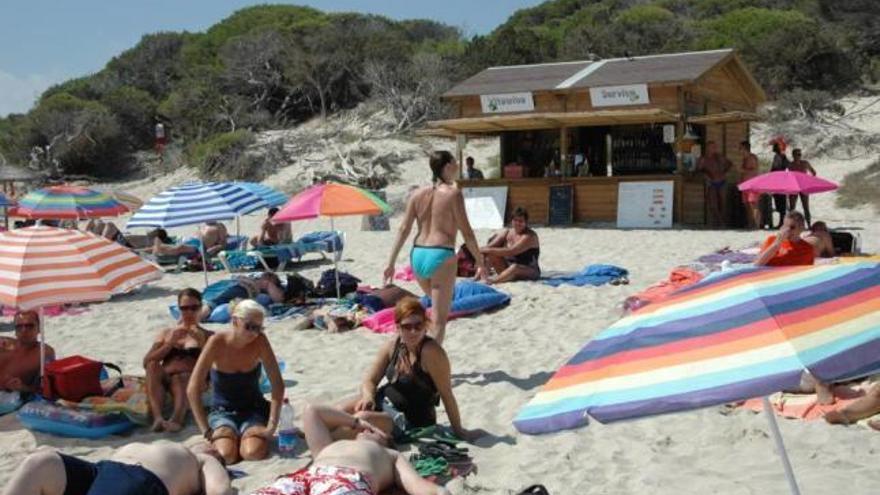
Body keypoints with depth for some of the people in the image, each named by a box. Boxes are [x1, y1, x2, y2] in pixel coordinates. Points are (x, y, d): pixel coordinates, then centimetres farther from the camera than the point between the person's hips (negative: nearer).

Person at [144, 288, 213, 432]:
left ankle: (177, 418, -64)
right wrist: (170, 343, -2)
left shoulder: (208, 336, 20)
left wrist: (202, 343, -7)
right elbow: (147, 362, 11)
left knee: (180, 379, -37)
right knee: (152, 366, -31)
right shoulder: (166, 333, 26)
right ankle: (157, 417, -49)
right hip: (164, 382, 2)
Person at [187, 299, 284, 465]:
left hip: (254, 410, 1)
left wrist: (271, 425, -19)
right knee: (227, 454, -28)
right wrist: (207, 431, -23)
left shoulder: (260, 341, -14)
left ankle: (246, 437, 7)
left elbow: (277, 385, -11)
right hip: (222, 412, -1)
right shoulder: (218, 342, -18)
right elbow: (193, 389, -19)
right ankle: (229, 436, 7)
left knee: (254, 453, -28)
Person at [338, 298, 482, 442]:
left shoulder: (431, 351, -25)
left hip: (409, 420, -6)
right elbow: (370, 381, 3)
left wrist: (459, 431, -15)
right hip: (382, 401, 6)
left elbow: (446, 394, -21)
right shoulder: (392, 347, -5)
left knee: (361, 419, -29)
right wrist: (368, 396, -20)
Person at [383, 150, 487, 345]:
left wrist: (391, 263, 9)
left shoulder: (418, 194, 9)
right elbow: (466, 231, -7)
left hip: (417, 255, 6)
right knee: (439, 319, -1)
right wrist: (480, 262, -1)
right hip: (441, 256, -6)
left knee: (439, 306, 28)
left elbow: (403, 230, 6)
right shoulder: (453, 193, -6)